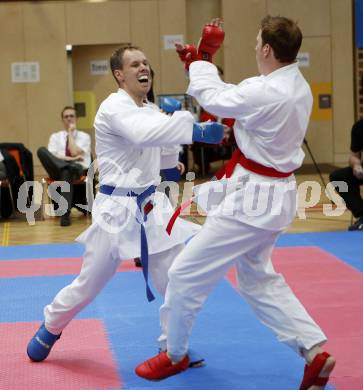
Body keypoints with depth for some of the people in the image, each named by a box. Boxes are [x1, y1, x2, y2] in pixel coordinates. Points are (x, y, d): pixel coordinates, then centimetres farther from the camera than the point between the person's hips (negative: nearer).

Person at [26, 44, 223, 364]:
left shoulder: (151, 111, 10)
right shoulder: (114, 107, -17)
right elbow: (144, 133, -38)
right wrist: (196, 130, -45)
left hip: (152, 205, 7)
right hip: (117, 209, -7)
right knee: (89, 284, 5)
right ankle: (50, 327, 31)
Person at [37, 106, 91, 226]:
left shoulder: (84, 136, 12)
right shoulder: (55, 136, 18)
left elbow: (74, 153, -7)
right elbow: (51, 156, 0)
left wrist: (70, 133, 1)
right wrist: (69, 159, -13)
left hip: (77, 169, -2)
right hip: (58, 169, 2)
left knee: (67, 171, -42)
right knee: (42, 150, -26)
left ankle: (65, 212, -50)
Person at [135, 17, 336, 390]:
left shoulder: (266, 93, -26)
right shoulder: (297, 87, 5)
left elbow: (214, 99, -9)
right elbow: (233, 97, 15)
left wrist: (205, 55, 5)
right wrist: (197, 63, 14)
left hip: (252, 199, -10)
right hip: (273, 197, 10)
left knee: (185, 274, 3)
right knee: (258, 279, 23)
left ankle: (174, 355, 22)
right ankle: (315, 352, 16)